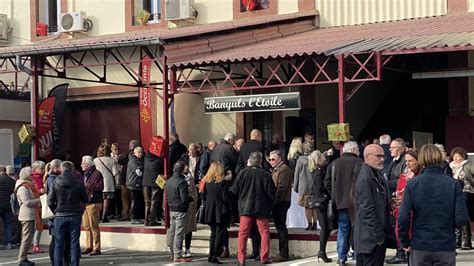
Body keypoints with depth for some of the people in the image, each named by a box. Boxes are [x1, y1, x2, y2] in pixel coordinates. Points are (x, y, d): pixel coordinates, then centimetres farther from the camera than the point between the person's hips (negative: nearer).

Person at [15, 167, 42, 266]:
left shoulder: (28, 186, 18)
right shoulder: (23, 188, -14)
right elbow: (27, 202, -20)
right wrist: (40, 200, -14)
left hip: (31, 216, 10)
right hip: (27, 216, -10)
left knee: (28, 238, 12)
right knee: (27, 238, -8)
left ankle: (23, 258, 16)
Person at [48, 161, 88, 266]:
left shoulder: (54, 183, -5)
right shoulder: (78, 183, -6)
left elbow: (50, 201, -5)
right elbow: (85, 200, 3)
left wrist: (56, 211, 9)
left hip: (60, 217, 0)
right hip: (75, 216, 0)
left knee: (59, 244, 6)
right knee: (74, 244, 6)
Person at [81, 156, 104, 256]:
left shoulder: (96, 173, -8)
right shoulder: (85, 174, 21)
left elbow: (100, 187, -19)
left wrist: (88, 186, -16)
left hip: (93, 203, -9)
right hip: (85, 202, 9)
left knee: (93, 225, -8)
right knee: (86, 226, 10)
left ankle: (97, 248, -4)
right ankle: (89, 246, 17)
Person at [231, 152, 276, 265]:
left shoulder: (243, 173, -6)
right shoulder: (265, 174, -6)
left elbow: (234, 190, -3)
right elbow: (271, 192, -4)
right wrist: (270, 205, 15)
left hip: (245, 208, 0)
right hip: (262, 209, 0)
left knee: (243, 233, 4)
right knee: (264, 233, 9)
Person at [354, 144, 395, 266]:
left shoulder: (378, 175, 15)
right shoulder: (365, 179, -16)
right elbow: (367, 210, -20)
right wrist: (378, 236, -19)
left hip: (381, 234, 10)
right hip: (371, 239, -10)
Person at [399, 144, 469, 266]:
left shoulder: (412, 184, -6)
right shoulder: (453, 184, -6)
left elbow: (404, 217, -10)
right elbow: (462, 218, -9)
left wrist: (405, 242, 4)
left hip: (419, 247, 0)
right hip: (446, 246, 0)